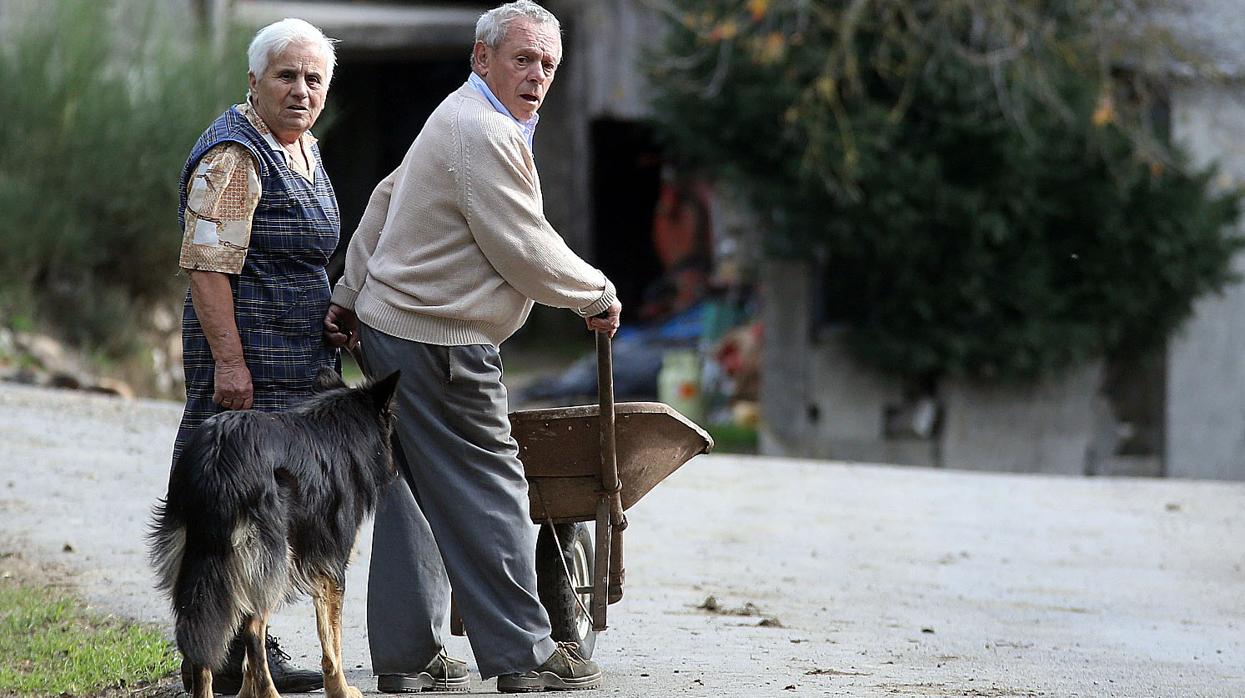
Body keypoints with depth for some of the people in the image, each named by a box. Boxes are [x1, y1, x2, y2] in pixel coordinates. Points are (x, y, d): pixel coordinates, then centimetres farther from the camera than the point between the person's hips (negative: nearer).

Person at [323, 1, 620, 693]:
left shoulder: (461, 119, 17)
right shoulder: (486, 135, -18)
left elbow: (385, 201, 25)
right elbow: (528, 253, -18)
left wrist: (350, 297, 29)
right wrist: (599, 295, -3)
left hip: (390, 327, 11)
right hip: (438, 344, -11)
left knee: (415, 493, 11)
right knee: (489, 493, -5)